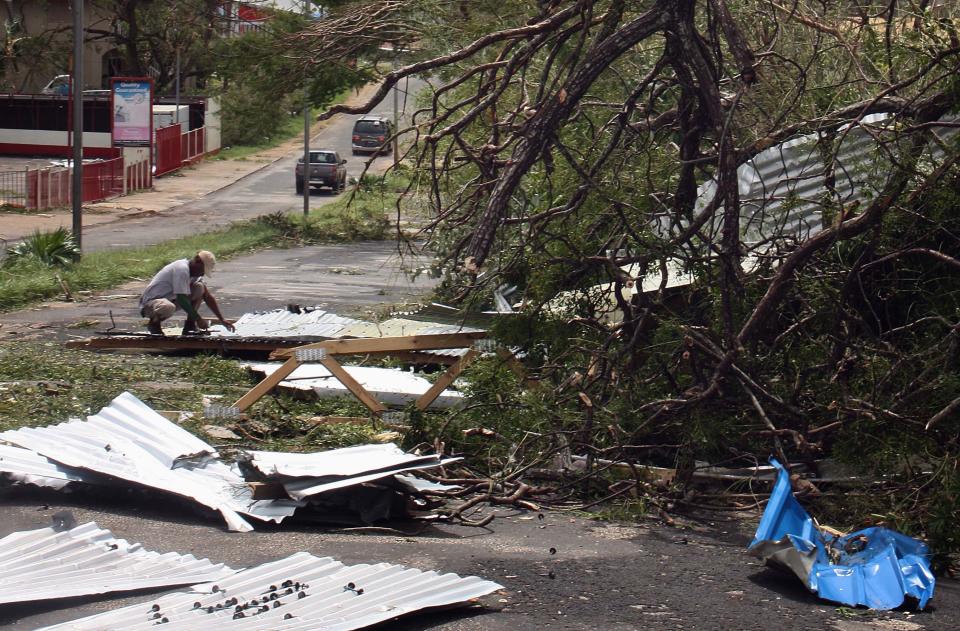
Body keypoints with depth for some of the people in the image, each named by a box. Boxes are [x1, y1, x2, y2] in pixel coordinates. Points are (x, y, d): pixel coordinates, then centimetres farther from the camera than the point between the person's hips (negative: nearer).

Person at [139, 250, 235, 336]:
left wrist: (222, 320, 1)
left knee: (200, 288, -2)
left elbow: (208, 297, 7)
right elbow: (181, 299, -28)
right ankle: (154, 323, -9)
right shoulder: (182, 269, -25)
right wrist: (198, 319, -21)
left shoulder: (194, 272, 4)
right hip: (150, 302, -9)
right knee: (169, 307, -44)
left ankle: (190, 326, 0)